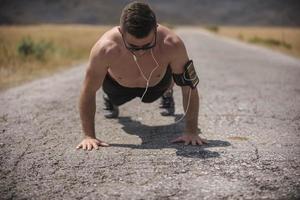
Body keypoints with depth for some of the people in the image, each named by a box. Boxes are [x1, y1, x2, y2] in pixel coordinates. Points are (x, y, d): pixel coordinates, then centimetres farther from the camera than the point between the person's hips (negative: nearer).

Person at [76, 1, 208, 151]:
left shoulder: (172, 45, -44)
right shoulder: (105, 49, -44)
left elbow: (189, 87, -30)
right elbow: (88, 92, -31)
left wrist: (191, 132, -30)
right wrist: (89, 136, -31)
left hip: (157, 83, 1)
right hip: (119, 85, 0)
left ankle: (167, 94, 63)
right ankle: (109, 99, 60)